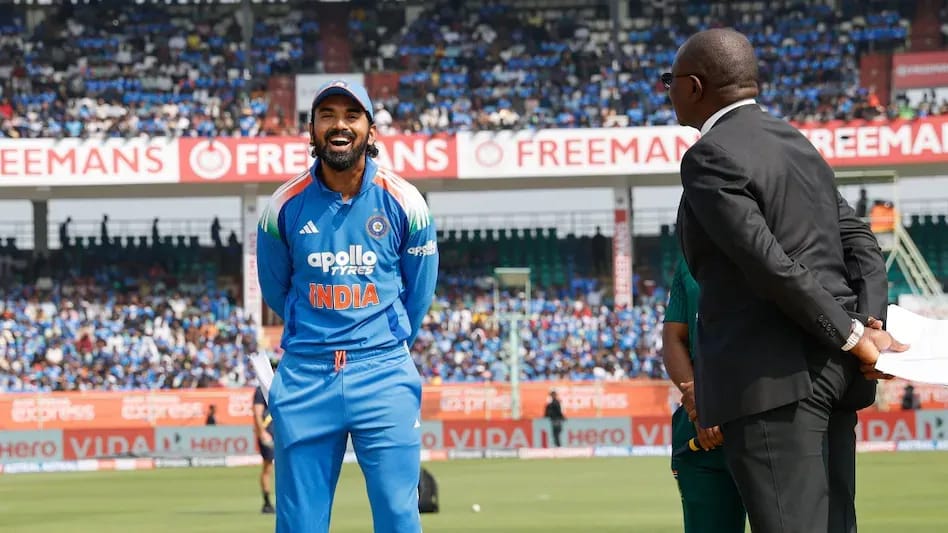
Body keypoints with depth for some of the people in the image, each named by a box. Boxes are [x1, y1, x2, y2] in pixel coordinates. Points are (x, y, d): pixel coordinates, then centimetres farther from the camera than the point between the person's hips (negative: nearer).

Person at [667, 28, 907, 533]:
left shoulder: (709, 158, -10)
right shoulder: (796, 144, 19)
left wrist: (852, 337, -12)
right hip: (832, 374, 9)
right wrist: (871, 327, 1)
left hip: (771, 377, -9)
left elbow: (768, 263, -18)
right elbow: (862, 245, 14)